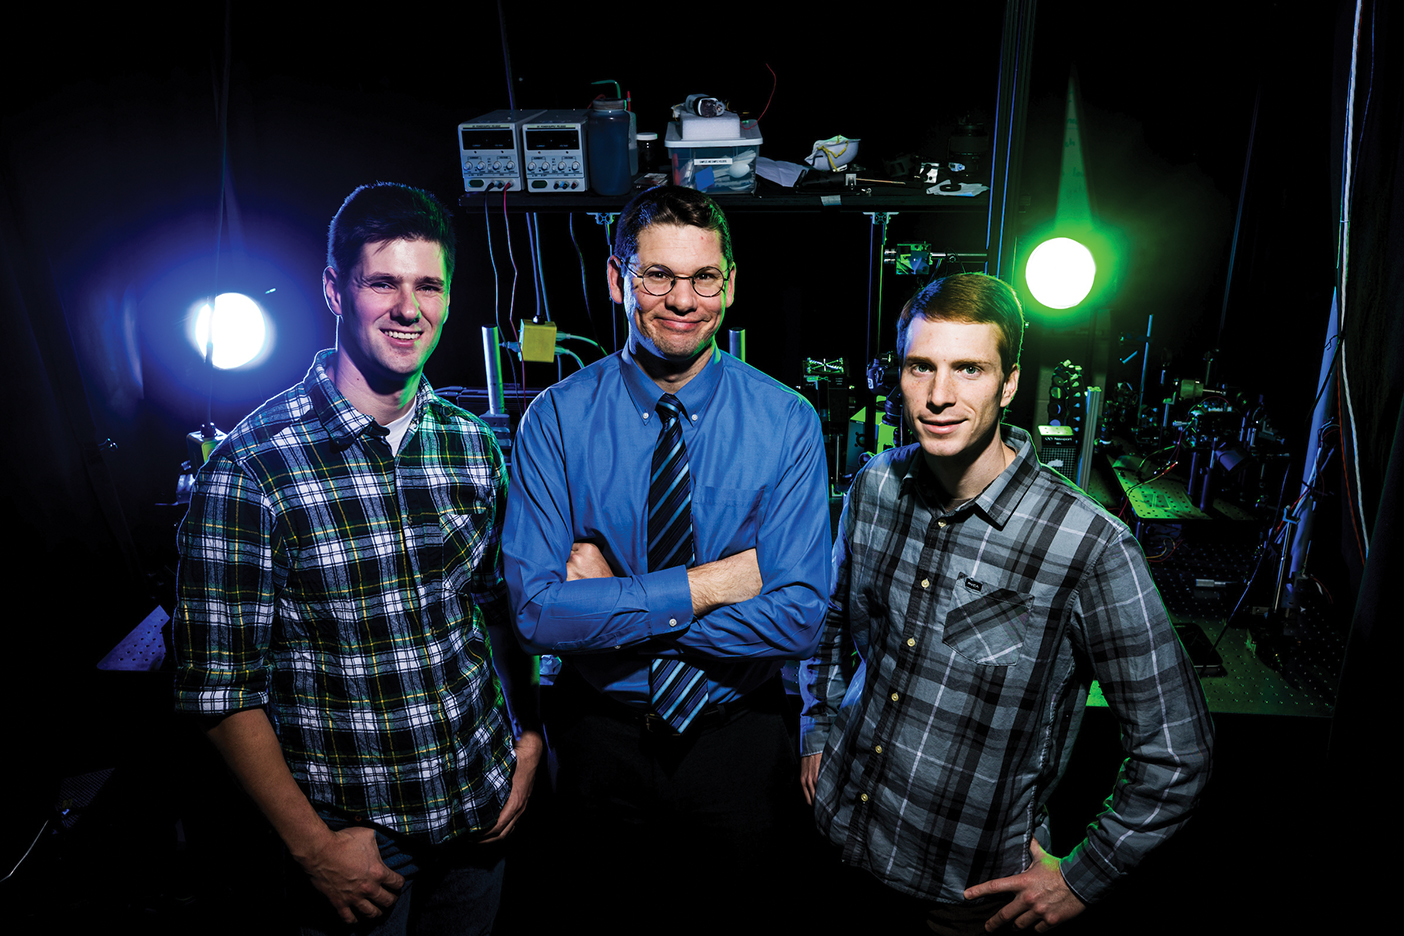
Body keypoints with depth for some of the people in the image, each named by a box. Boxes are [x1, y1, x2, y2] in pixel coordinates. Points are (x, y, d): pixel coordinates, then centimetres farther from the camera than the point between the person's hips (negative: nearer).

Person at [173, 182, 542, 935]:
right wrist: (314, 846, -13)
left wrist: (529, 732, 3)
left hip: (481, 804, 5)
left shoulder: (473, 446, -2)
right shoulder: (251, 469, -17)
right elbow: (219, 688, -13)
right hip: (351, 831, -4)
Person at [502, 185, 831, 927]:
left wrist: (612, 600, -20)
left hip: (741, 733, 0)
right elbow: (536, 611, -20)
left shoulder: (787, 422, -13)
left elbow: (798, 619, -20)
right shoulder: (556, 419, -13)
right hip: (601, 730, 0)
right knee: (612, 920, 25)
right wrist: (701, 587, -24)